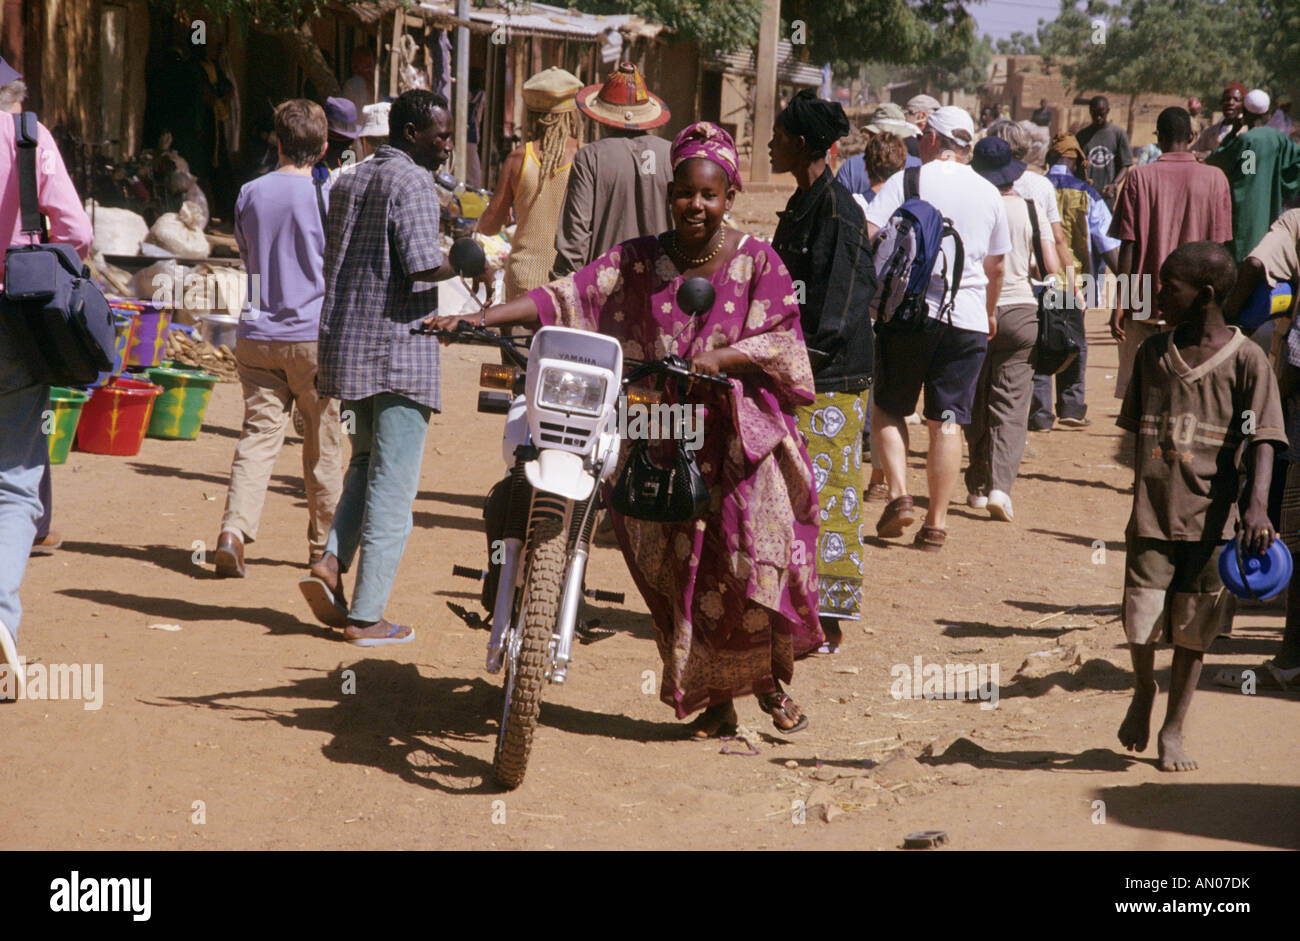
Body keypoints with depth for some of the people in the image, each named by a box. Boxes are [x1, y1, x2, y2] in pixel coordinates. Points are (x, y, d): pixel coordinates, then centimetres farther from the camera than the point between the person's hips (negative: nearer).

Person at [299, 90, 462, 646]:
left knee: (367, 463, 22)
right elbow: (422, 263, -25)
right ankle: (366, 616, -1)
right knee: (393, 484, -2)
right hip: (398, 351, -8)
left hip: (346, 346, 8)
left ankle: (331, 563, 1)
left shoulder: (347, 183, 15)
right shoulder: (411, 182, -11)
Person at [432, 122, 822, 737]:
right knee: (678, 567, -1)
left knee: (755, 556, -11)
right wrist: (481, 318, -14)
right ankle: (714, 699, 14)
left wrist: (717, 358, -24)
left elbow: (778, 340, -6)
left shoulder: (757, 262, 2)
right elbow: (570, 296, -2)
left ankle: (771, 679, 14)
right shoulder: (638, 261, 7)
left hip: (745, 436, -2)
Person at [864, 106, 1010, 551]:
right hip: (967, 319, 3)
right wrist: (989, 311, 34)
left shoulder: (906, 181, -1)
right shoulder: (988, 193, 10)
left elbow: (866, 235, -13)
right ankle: (936, 523, 3)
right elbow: (996, 268, 19)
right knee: (947, 421, 5)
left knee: (887, 409, 12)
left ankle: (898, 494, -6)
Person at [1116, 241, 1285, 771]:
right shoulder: (1153, 353, 6)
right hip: (1152, 514, 2)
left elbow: (1261, 441, -10)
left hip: (1210, 518, -2)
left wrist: (1257, 505, -24)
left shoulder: (1245, 360, -6)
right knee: (1141, 622, -5)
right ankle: (1143, 692, 25)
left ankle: (1173, 728, 21)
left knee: (1192, 630, 6)